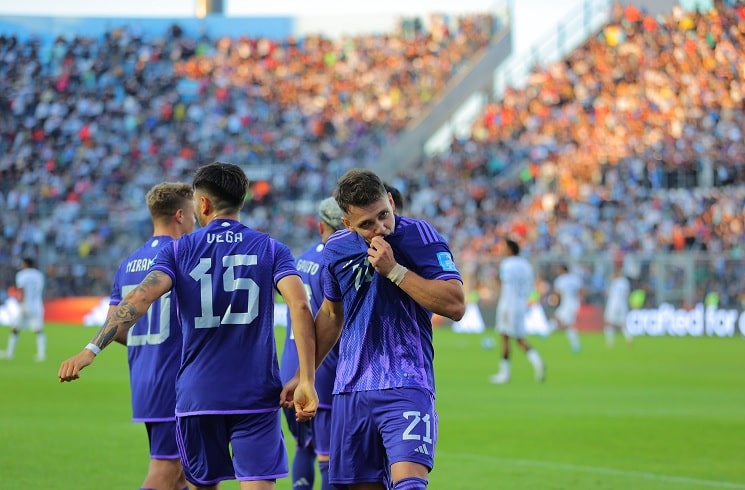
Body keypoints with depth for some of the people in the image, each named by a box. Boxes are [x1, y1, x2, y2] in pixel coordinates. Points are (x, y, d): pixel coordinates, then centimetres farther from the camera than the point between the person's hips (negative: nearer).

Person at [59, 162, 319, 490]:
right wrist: (306, 380, -14)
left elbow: (140, 299, -13)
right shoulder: (271, 250, 3)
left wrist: (92, 349, -18)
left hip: (197, 397, 1)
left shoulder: (178, 251, 2)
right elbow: (300, 306, -12)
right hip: (257, 397, -1)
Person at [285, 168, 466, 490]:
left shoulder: (420, 236, -7)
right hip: (351, 390, 5)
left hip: (405, 387, -5)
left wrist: (393, 270, -18)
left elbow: (455, 305, -15)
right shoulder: (337, 248, 7)